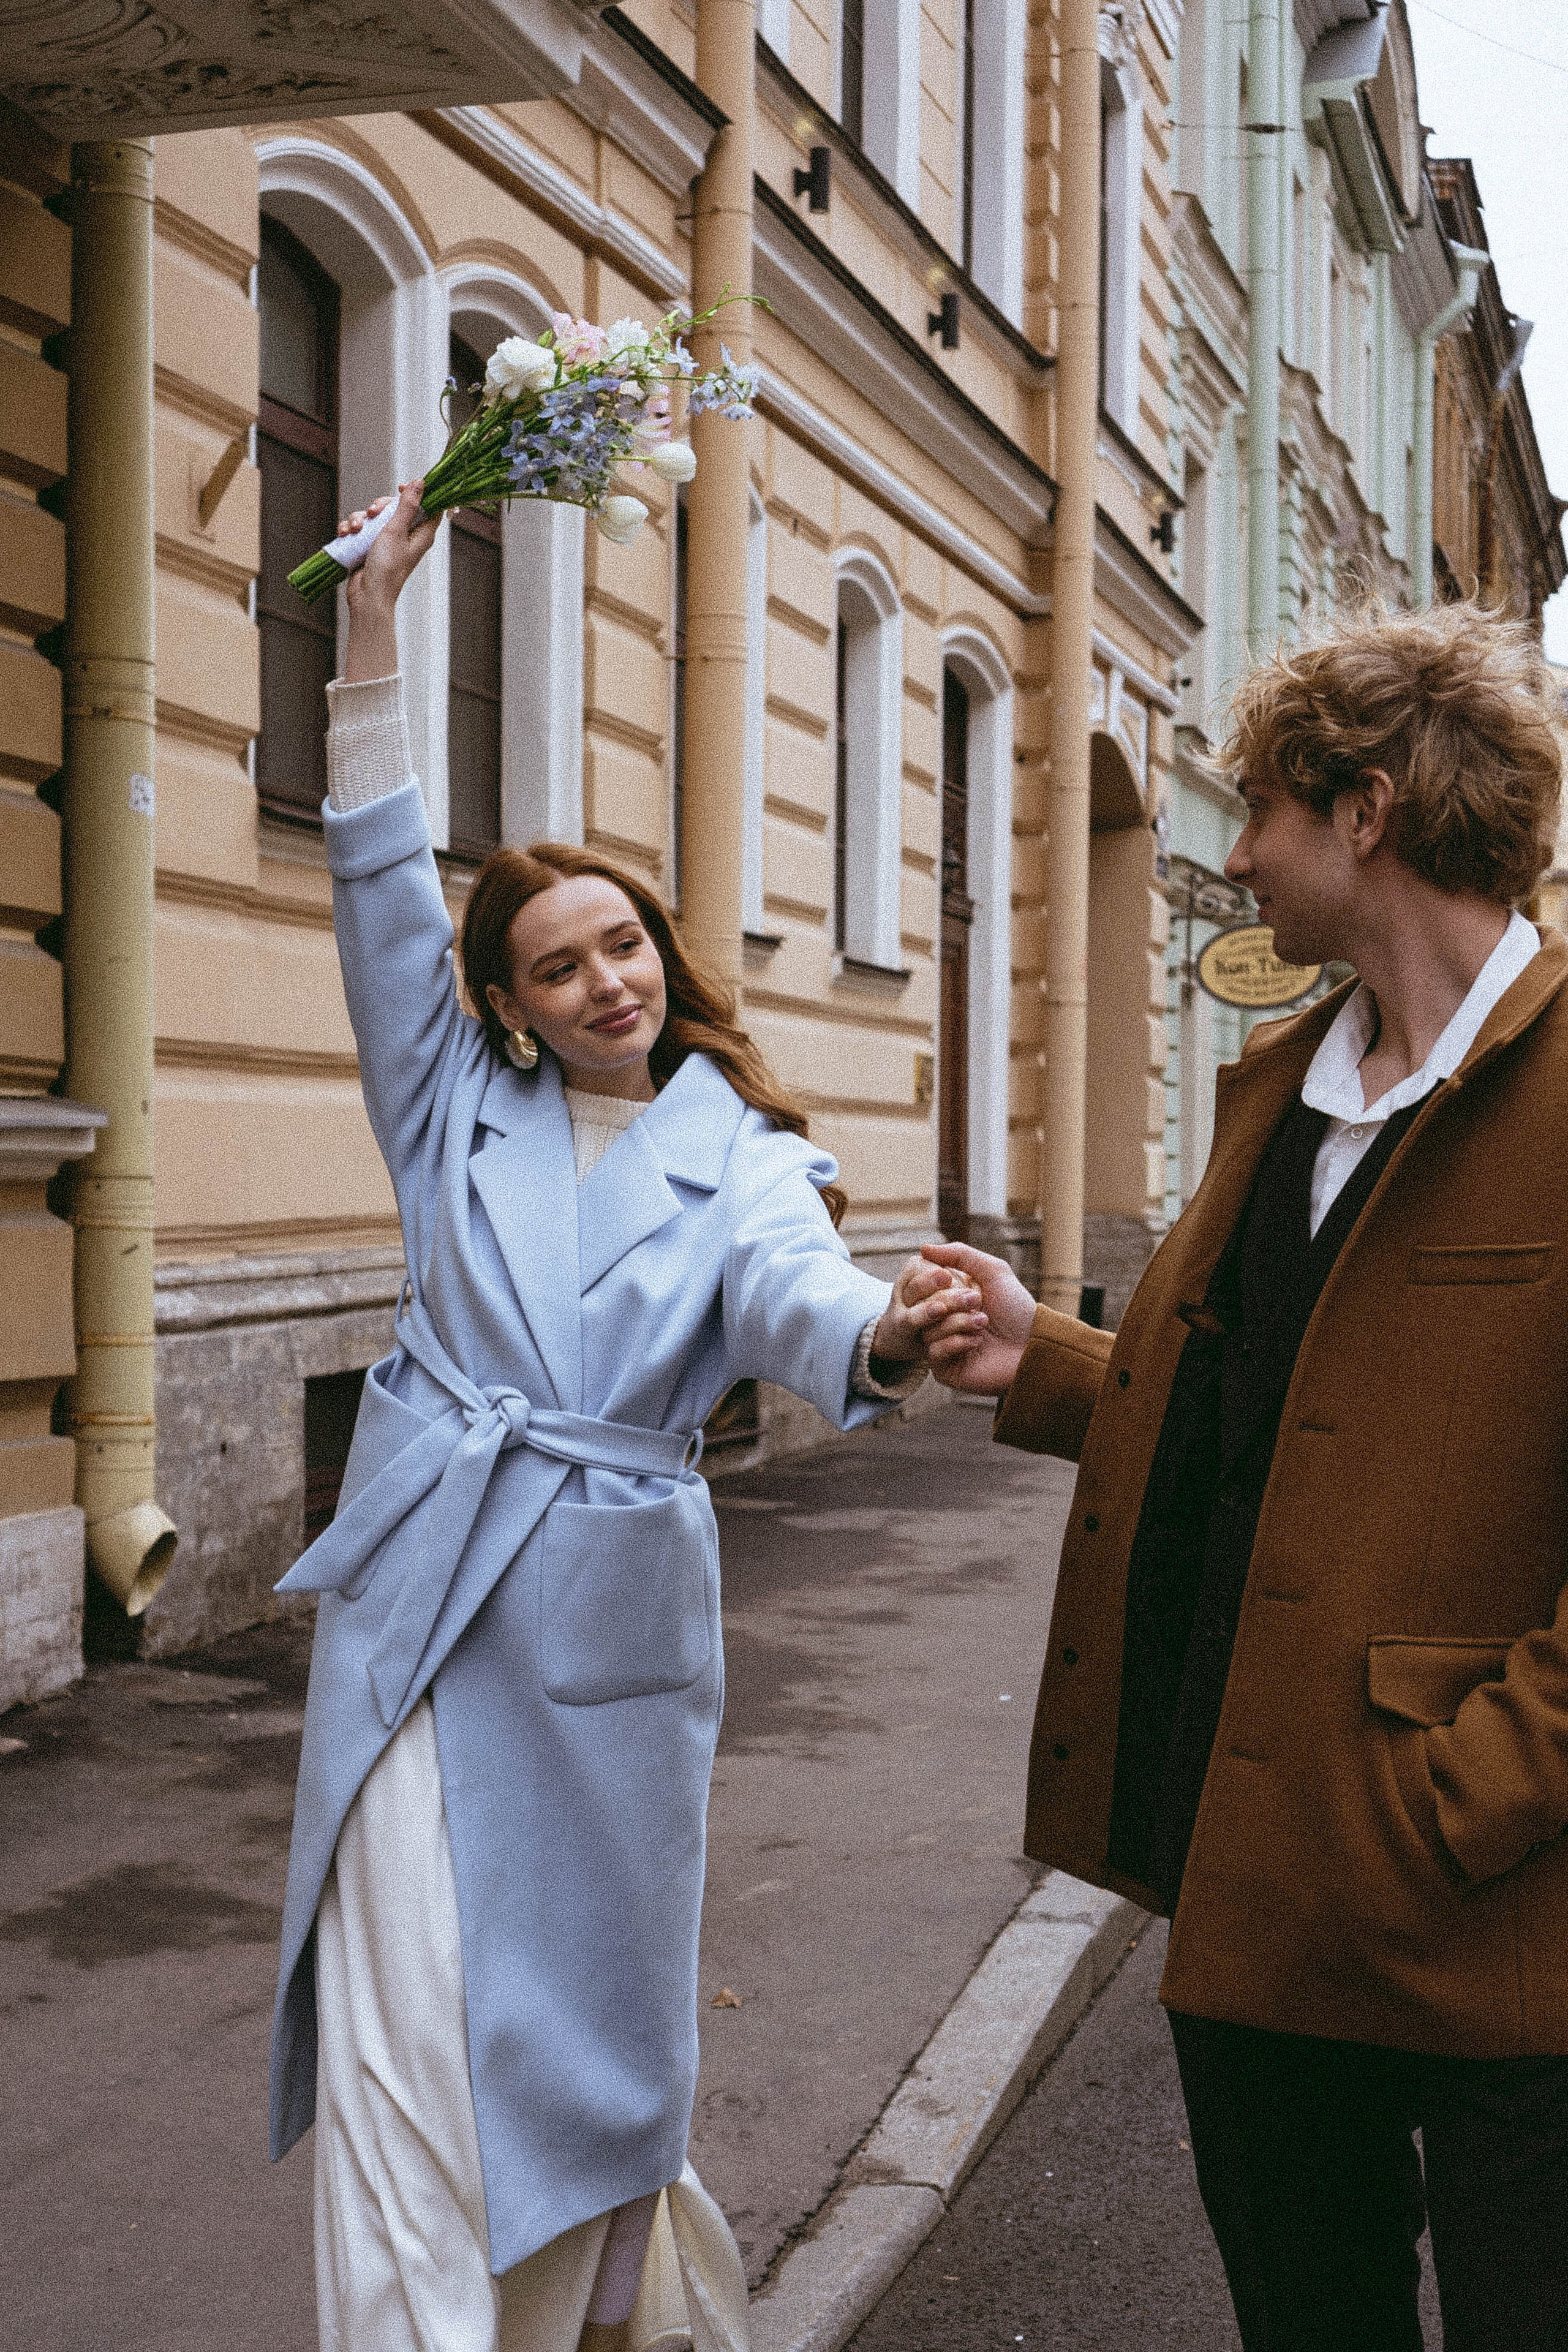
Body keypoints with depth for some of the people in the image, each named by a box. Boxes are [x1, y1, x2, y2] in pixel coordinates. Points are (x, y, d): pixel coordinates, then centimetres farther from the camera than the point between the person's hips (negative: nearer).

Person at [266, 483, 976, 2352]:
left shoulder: (738, 1155, 3)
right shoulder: (462, 1108, 8)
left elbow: (786, 1289, -17)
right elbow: (385, 897, 1)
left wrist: (885, 1338, -42)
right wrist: (369, 629, -6)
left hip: (611, 1610, -1)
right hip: (418, 1589, 1)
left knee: (585, 1995, 11)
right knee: (405, 2022, -4)